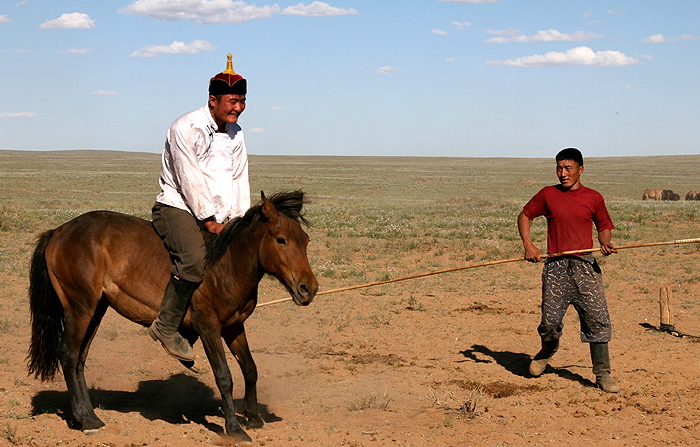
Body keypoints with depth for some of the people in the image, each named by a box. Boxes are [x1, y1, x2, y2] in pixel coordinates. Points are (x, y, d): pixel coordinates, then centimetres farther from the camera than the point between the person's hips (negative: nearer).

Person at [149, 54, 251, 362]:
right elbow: (190, 180, -17)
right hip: (178, 207, -8)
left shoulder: (236, 134, 11)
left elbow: (239, 180, 11)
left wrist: (240, 220, -1)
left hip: (214, 215, 8)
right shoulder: (187, 128, -14)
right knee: (195, 259, -33)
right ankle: (166, 327, -22)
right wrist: (208, 220, -17)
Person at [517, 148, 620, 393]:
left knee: (598, 319, -7)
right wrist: (528, 245, 1)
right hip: (555, 265, 0)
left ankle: (602, 374, 1)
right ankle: (547, 350, 34)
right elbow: (524, 216, 16)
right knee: (550, 320, 0)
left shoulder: (593, 198, 7)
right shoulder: (547, 194, 7)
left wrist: (605, 243, -5)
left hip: (585, 265, 0)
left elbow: (604, 226, 17)